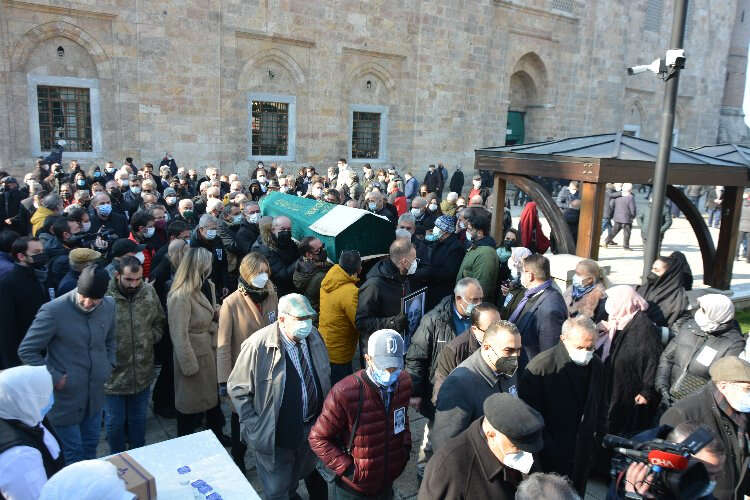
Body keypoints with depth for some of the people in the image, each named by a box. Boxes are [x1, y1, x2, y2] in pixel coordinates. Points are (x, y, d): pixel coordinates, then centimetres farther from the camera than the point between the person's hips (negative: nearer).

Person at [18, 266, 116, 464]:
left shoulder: (109, 306, -4)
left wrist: (108, 368, 4)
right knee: (73, 453, 9)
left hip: (96, 395, 5)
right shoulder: (53, 311, -20)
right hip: (65, 398, -5)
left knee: (91, 447, 22)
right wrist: (55, 378, -13)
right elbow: (26, 351, -11)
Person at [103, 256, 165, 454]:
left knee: (139, 419, 21)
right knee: (115, 422, 15)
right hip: (113, 375, -3)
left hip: (143, 372, 4)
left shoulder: (149, 292, -5)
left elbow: (160, 322, 11)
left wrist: (151, 338, -4)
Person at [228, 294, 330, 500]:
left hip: (311, 428, 5)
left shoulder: (313, 336, -7)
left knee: (303, 474, 28)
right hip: (276, 435, -5)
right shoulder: (258, 345, -24)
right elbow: (237, 388, -14)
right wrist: (253, 427, -14)